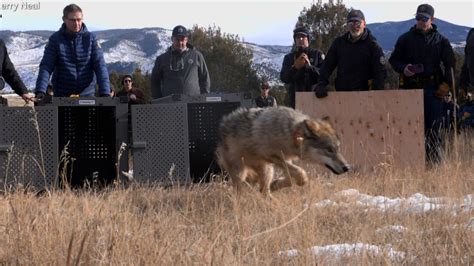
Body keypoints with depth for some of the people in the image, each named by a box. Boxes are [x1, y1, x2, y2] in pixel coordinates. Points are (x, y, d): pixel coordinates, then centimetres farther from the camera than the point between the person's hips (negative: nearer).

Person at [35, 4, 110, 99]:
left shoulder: (91, 38, -2)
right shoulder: (55, 39, -1)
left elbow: (100, 66, -8)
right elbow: (46, 67, -7)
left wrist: (105, 93, -20)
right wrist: (40, 92, -22)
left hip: (87, 94, 0)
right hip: (62, 96, 0)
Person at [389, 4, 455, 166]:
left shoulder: (441, 41, 10)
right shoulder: (405, 39, 10)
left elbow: (450, 64, 13)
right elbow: (393, 60, 14)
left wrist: (446, 84, 2)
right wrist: (403, 69, -7)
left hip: (433, 90, 0)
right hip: (410, 88, 0)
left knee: (434, 127, -2)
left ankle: (434, 161, 2)